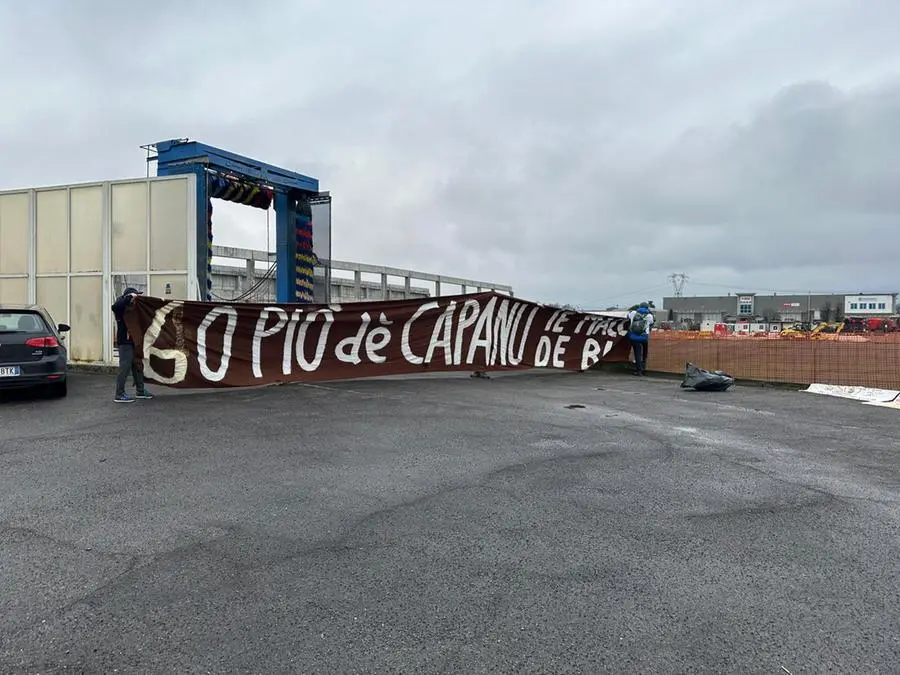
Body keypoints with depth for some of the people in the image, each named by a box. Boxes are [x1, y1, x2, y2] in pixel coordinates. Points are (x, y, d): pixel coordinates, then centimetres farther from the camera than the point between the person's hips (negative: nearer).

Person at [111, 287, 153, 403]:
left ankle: (140, 391, 26)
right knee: (125, 367, -9)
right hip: (124, 342, -10)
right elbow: (114, 307, -35)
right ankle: (119, 395, -5)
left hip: (132, 341, 10)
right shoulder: (121, 304, -10)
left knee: (137, 365, 16)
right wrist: (129, 297, -30)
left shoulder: (130, 306, 16)